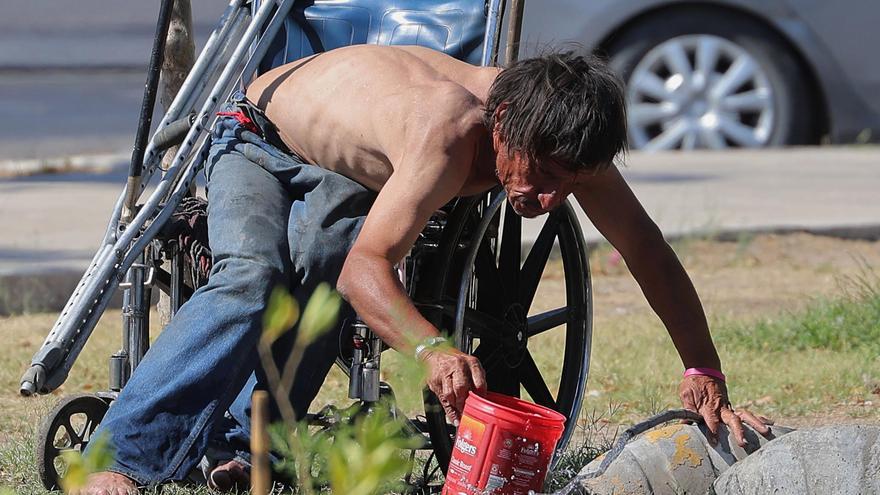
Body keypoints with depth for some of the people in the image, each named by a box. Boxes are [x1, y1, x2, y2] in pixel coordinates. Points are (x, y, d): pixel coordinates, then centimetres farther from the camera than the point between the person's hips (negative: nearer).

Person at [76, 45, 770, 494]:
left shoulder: (557, 135, -25)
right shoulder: (452, 129, -45)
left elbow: (647, 251, -14)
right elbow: (366, 266, -50)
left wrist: (707, 377, -17)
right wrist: (434, 351, -68)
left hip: (346, 180, 6)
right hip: (260, 136, -5)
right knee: (251, 281, -31)